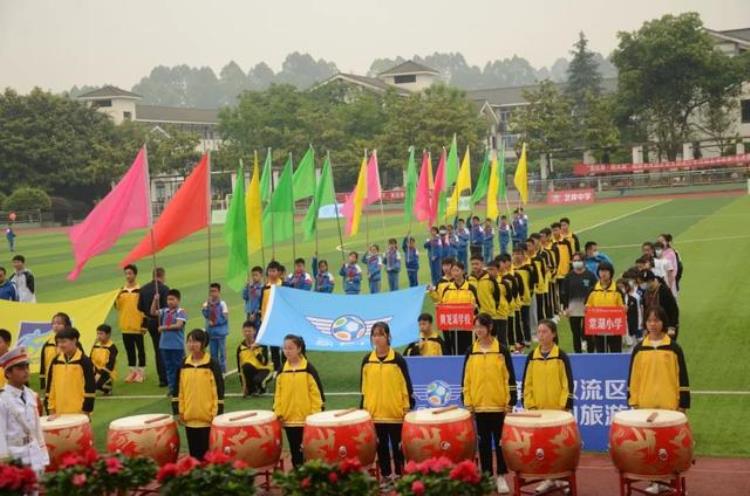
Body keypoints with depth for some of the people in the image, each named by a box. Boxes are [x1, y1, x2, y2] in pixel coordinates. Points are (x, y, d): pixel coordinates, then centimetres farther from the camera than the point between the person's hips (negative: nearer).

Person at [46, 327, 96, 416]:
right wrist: (51, 408, 7)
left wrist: (86, 409, -12)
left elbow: (90, 386, -10)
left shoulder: (84, 361, -9)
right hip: (59, 412, 5)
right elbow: (50, 386, 12)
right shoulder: (56, 361, 8)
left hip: (78, 411, -5)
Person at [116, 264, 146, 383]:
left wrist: (144, 323, -12)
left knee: (140, 349, 3)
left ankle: (141, 372, 10)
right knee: (129, 350, 11)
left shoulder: (140, 290, -6)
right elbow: (117, 307, 10)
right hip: (125, 326, 5)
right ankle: (132, 371, 20)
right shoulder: (122, 291, 8)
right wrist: (117, 298, -10)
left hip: (137, 326, -5)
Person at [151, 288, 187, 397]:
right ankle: (172, 388, 19)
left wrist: (164, 327, -15)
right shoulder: (165, 311, 8)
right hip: (165, 344, 6)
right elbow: (153, 312, 4)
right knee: (168, 367, 11)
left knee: (178, 367, 1)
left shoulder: (181, 312, -9)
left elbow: (178, 325, -19)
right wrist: (155, 300, -7)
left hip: (177, 346, -6)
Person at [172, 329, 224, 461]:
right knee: (193, 452, 12)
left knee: (207, 452, 3)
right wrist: (178, 411, 6)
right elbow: (178, 390, 10)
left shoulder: (212, 364, -8)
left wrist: (217, 413, -10)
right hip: (189, 417, 4)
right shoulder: (183, 365, 4)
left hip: (208, 417, -4)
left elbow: (219, 390, -8)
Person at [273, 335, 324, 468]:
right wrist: (278, 412, 1)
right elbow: (278, 394, 9)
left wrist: (315, 414, -10)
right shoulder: (282, 370, 5)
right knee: (295, 450, 11)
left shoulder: (308, 369, -7)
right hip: (289, 418, 4)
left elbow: (317, 392, -7)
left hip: (306, 418, -4)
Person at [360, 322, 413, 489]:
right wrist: (363, 408, 8)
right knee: (381, 446, 11)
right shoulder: (367, 360, 4)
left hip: (395, 411, -3)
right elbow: (364, 387, 10)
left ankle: (400, 476, 15)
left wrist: (407, 408, -7)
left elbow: (406, 384, -5)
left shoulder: (397, 359, -7)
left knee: (398, 445, 5)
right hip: (374, 412, 4)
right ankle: (385, 476, 22)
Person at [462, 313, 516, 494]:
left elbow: (510, 379, -3)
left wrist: (510, 403, -7)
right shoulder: (471, 352, 5)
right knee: (484, 442, 8)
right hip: (479, 406, 2)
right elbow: (466, 380, 5)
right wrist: (467, 403, 0)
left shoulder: (501, 351, -3)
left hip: (499, 405, -2)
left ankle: (501, 476, 12)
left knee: (500, 442, 3)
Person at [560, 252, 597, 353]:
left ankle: (591, 353, 10)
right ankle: (578, 353, 16)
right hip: (573, 310, 2)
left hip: (587, 310, -2)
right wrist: (565, 308, 0)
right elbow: (564, 293, 7)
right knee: (576, 334, 8)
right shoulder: (569, 276, 6)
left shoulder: (590, 276, -1)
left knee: (588, 333, 0)